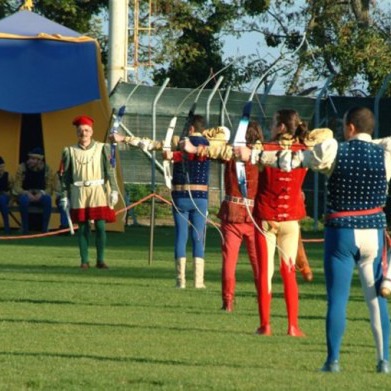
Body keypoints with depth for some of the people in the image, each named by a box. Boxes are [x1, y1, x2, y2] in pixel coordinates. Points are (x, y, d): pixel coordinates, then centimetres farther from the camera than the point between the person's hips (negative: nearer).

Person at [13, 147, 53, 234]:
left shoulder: (46, 169, -7)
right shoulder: (22, 167, -11)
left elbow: (49, 188, -7)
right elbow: (17, 187, -12)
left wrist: (41, 194, -28)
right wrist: (27, 193, -31)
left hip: (40, 195, 1)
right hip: (24, 194, -1)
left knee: (48, 199, -33)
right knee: (24, 199, -38)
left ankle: (45, 229, -27)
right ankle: (25, 229, -26)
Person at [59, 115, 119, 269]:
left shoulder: (102, 148, 5)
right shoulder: (70, 151, 8)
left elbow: (110, 170, 2)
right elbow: (64, 175, 9)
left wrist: (114, 190, -6)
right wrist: (64, 196, 6)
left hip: (98, 192, -1)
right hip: (79, 193, 1)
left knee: (101, 226, -6)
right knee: (83, 228, 2)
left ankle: (100, 260, 3)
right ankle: (84, 260, 9)